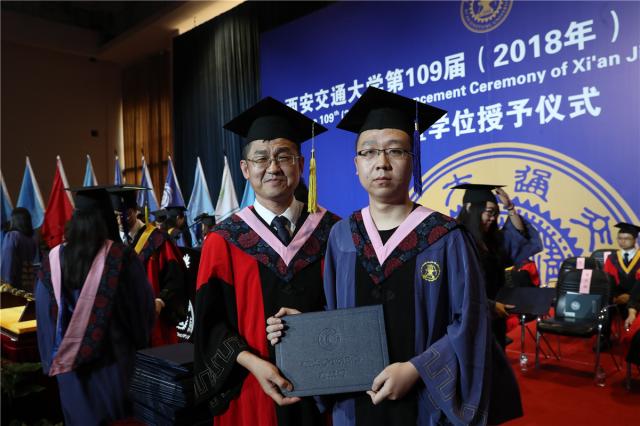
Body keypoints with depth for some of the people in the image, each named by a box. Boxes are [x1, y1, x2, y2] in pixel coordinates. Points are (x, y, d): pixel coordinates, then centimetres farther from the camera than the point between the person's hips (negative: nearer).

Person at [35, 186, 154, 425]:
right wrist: (140, 341, 14)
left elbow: (44, 314, 3)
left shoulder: (53, 259, -6)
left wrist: (52, 359, 15)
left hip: (69, 363, 4)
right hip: (113, 361, -3)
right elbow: (143, 306, -6)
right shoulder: (121, 258, -16)